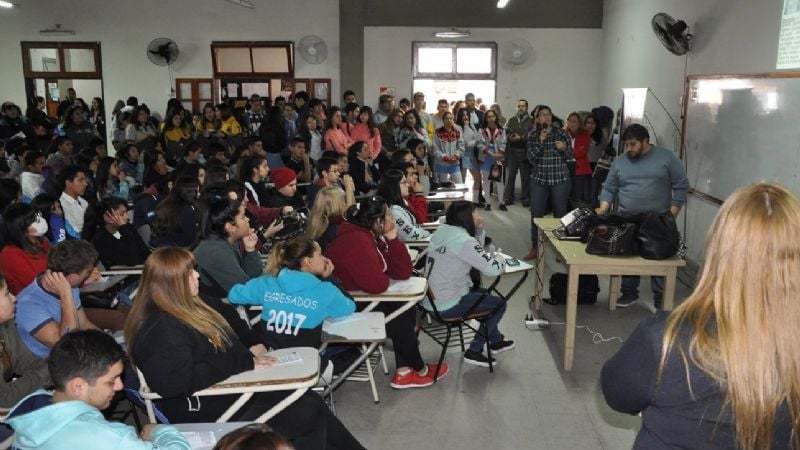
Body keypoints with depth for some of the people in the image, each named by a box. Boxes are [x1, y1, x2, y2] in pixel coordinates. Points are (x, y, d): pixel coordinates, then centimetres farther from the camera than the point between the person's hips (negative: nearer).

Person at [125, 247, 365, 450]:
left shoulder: (183, 311, 12)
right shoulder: (161, 329, -20)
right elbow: (174, 380, -31)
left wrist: (248, 352, 1)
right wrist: (244, 364, -24)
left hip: (229, 389, 9)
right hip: (209, 414, -9)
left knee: (310, 402, -2)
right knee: (306, 415, -14)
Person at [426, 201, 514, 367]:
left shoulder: (443, 231, 6)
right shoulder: (462, 240, -22)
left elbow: (476, 255, 17)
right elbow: (493, 269, -23)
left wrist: (480, 230, 2)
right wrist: (500, 258, -1)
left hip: (432, 299, 9)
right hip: (447, 306, -9)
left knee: (485, 294, 28)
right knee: (499, 303, 8)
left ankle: (495, 340, 41)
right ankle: (474, 352, 13)